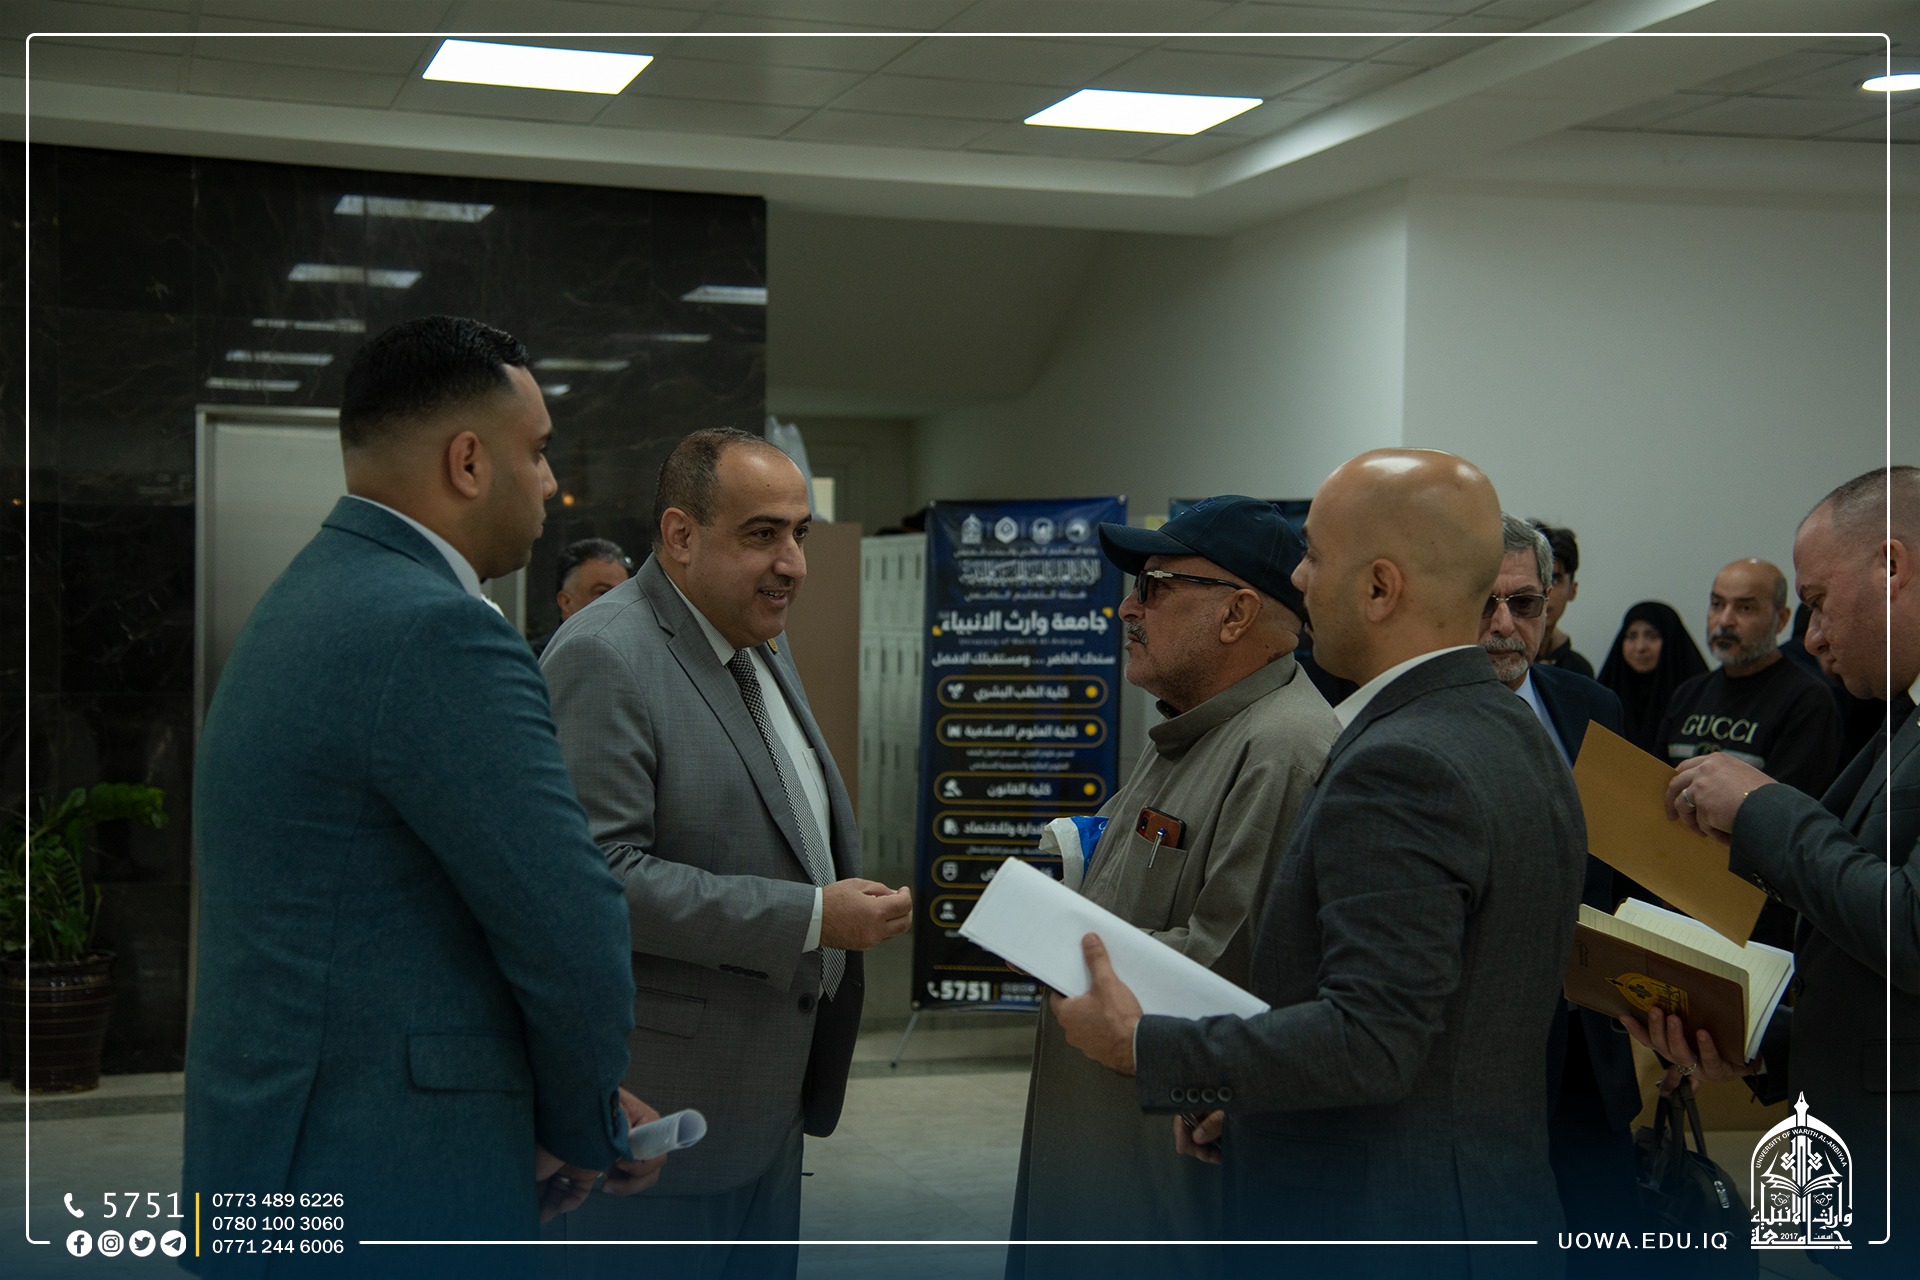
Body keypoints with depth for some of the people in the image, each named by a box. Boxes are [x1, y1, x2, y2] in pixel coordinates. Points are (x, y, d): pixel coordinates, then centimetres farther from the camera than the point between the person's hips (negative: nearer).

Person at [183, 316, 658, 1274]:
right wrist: (586, 1128, 0)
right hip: (382, 1195, -10)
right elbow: (571, 934, -19)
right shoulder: (436, 631, -19)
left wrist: (570, 1112, 12)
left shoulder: (306, 605, 12)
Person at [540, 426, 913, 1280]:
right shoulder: (604, 657, -17)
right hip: (659, 1109, -9)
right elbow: (597, 875, -24)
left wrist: (854, 905, 6)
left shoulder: (763, 654, 13)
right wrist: (811, 918, -23)